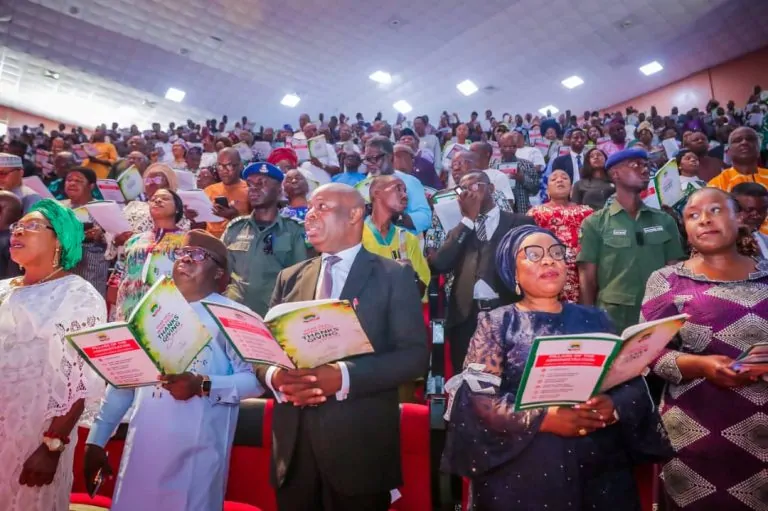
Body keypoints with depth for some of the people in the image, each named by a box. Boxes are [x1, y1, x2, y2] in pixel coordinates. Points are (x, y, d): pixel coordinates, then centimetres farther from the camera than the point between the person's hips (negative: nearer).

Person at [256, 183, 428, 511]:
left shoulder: (394, 276, -2)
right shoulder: (290, 278, 11)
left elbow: (415, 355, -9)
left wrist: (345, 376, -21)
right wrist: (274, 376, -12)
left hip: (359, 443, -3)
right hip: (293, 441, 4)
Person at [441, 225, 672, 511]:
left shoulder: (594, 319, 9)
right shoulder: (497, 324, 0)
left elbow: (633, 383, 5)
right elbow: (475, 397, -10)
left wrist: (613, 407, -15)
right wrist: (543, 419, -20)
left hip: (602, 468, 3)